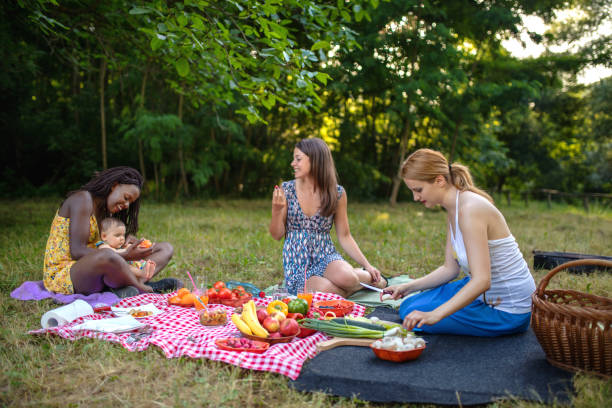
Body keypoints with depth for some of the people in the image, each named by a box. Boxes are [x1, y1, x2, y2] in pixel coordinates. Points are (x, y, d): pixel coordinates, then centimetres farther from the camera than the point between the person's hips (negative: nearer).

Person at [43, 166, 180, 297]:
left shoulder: (104, 210, 16)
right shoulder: (82, 199, -11)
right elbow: (77, 251, -22)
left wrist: (127, 240, -8)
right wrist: (125, 256, -27)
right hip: (61, 272, -9)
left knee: (165, 248, 0)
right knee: (107, 256, -46)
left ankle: (126, 288, -27)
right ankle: (145, 289, -21)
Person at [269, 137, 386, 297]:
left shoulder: (337, 193, -2)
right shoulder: (287, 189, -2)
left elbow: (344, 237, 6)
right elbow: (277, 235, 3)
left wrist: (367, 265, -2)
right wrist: (276, 210, -16)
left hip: (325, 256, 1)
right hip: (296, 263, 0)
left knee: (344, 276, -35)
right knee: (324, 289, -33)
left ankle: (372, 278, 2)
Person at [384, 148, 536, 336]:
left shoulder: (470, 209, -27)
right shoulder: (454, 208, 4)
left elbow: (482, 281, -33)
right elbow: (450, 269, 8)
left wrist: (435, 315, -38)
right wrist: (408, 287, 0)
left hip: (508, 312, -9)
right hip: (484, 293, 9)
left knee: (415, 315, -11)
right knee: (409, 307, 9)